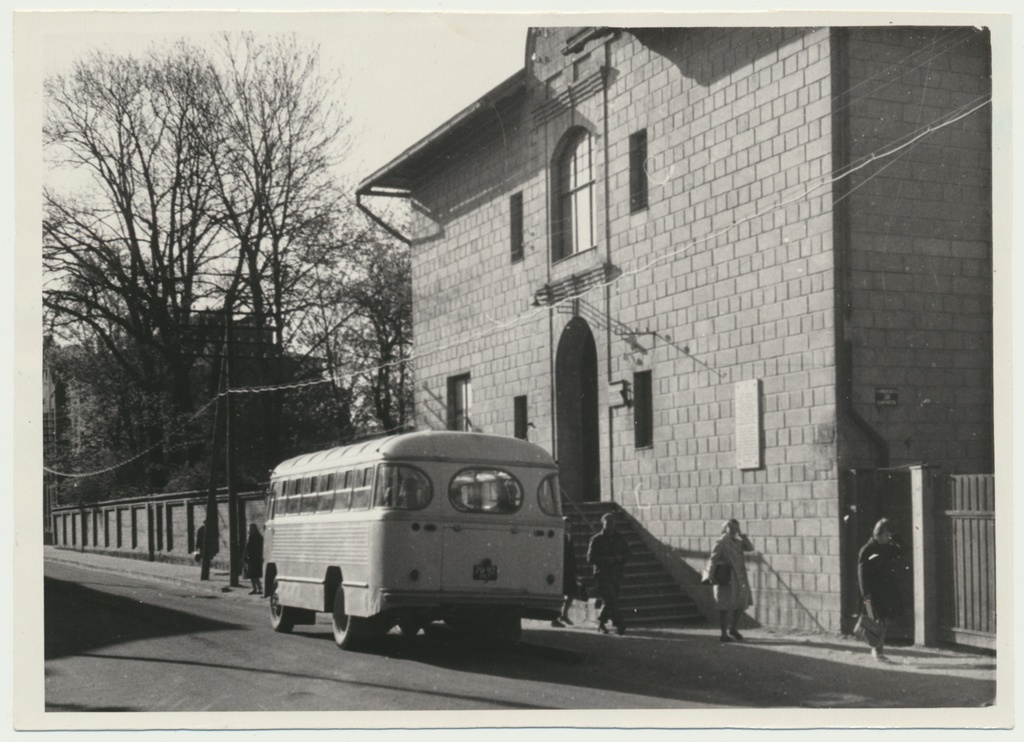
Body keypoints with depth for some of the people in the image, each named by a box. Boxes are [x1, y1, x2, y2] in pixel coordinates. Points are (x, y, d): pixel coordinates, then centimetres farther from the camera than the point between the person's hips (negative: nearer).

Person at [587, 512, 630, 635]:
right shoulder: (596, 540, -1)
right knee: (611, 600, -13)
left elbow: (627, 553, 16)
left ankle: (601, 623, 24)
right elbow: (590, 558, -4)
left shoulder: (619, 538, 11)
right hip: (603, 575, -4)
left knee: (609, 601, 8)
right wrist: (606, 560, -16)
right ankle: (619, 625, -13)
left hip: (616, 575, 4)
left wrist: (620, 558, -7)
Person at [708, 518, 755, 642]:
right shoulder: (721, 542, -9)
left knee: (742, 604, 11)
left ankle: (732, 629, 28)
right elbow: (712, 559, -13)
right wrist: (711, 576, -22)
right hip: (725, 579, -7)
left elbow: (750, 548, 0)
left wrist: (741, 534, -6)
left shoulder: (737, 541, 12)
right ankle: (724, 634, 5)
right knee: (726, 607, -3)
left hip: (739, 579, 7)